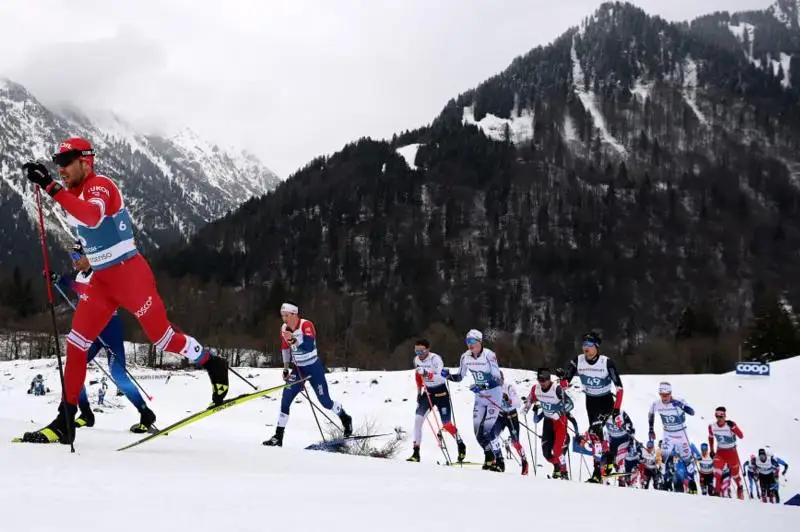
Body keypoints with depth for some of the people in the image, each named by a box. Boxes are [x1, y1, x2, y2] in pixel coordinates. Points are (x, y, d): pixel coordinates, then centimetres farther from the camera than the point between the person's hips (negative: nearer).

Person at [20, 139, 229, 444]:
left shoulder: (100, 185, -15)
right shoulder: (75, 192, 11)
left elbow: (93, 217, -39)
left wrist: (50, 187, -41)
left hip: (130, 275, -8)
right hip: (102, 280, 8)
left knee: (161, 337, 0)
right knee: (76, 343, 1)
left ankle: (212, 365, 26)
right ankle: (65, 422, 4)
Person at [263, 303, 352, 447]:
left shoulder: (306, 325, -20)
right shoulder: (284, 329, -1)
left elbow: (309, 346, -34)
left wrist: (294, 339, -46)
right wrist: (286, 369, 17)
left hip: (314, 367, -5)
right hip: (297, 368, 5)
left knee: (325, 401, 2)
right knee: (285, 399, -10)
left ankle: (345, 419, 31)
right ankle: (278, 436, -7)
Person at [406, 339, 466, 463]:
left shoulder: (435, 359, -22)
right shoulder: (416, 360, -2)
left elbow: (438, 376, -37)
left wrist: (427, 374, -55)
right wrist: (419, 393, 15)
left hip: (441, 392, -6)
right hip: (428, 392, 6)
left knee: (446, 424, -5)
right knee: (418, 419, -10)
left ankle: (461, 446, 22)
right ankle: (416, 453, -6)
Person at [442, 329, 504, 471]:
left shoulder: (489, 355, -21)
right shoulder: (466, 357, -3)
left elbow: (496, 379, -23)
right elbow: (459, 377, 7)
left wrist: (481, 386, -35)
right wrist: (448, 375, -12)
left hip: (494, 392, -6)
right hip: (480, 395, 6)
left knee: (487, 429, -15)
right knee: (477, 428, 2)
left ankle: (499, 461, -4)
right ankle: (489, 457, 22)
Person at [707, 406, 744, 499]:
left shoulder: (731, 424, -18)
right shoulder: (712, 426, -7)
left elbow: (741, 436, -28)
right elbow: (710, 437, 12)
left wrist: (733, 427, -40)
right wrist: (712, 450, 14)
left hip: (732, 452, -2)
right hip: (720, 452, 2)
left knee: (735, 474, 13)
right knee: (717, 471, -22)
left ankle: (740, 487, 43)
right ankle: (716, 491, -19)